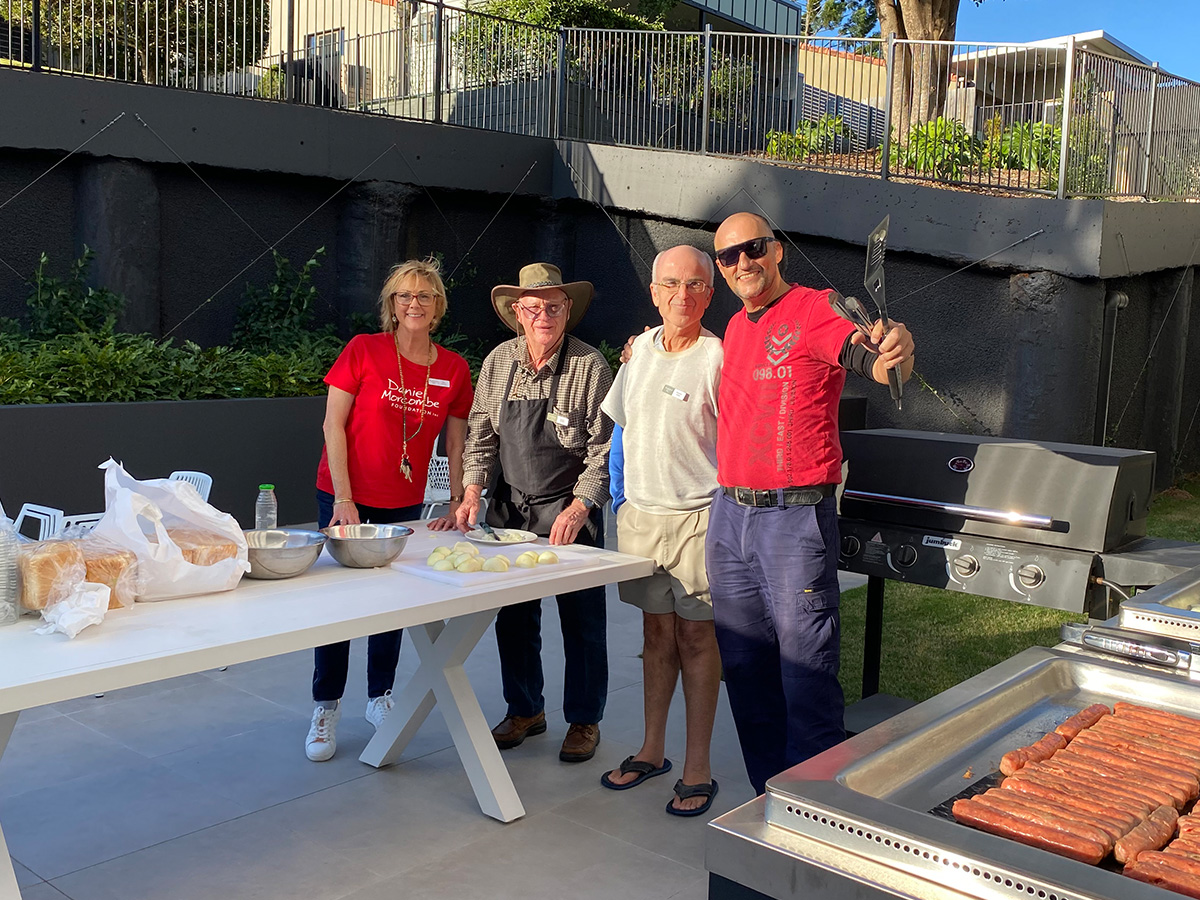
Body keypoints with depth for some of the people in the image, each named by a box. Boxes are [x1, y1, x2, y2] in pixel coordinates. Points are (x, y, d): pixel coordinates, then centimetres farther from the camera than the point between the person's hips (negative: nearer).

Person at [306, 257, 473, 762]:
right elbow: (333, 424, -9)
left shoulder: (454, 370, 0)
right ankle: (326, 710, 16)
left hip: (406, 503, 3)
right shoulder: (364, 351, -9)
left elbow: (456, 445, 7)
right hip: (345, 497, -3)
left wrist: (457, 505, 1)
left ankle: (380, 698, 29)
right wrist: (344, 499, -14)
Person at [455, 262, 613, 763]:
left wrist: (578, 509, -19)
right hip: (510, 508, 4)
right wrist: (474, 490, -3)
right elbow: (481, 434, 9)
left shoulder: (590, 367, -10)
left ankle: (584, 721, 21)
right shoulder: (499, 363, 3)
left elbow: (604, 449, -11)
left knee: (582, 619, 4)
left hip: (571, 511, -4)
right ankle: (525, 710, 31)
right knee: (513, 617, 12)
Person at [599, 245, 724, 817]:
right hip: (640, 514, 5)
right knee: (656, 634, 13)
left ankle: (697, 769, 10)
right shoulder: (640, 349, 10)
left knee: (696, 638, 0)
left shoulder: (719, 357, -9)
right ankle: (652, 750, 25)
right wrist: (622, 495, 17)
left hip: (697, 517, -5)